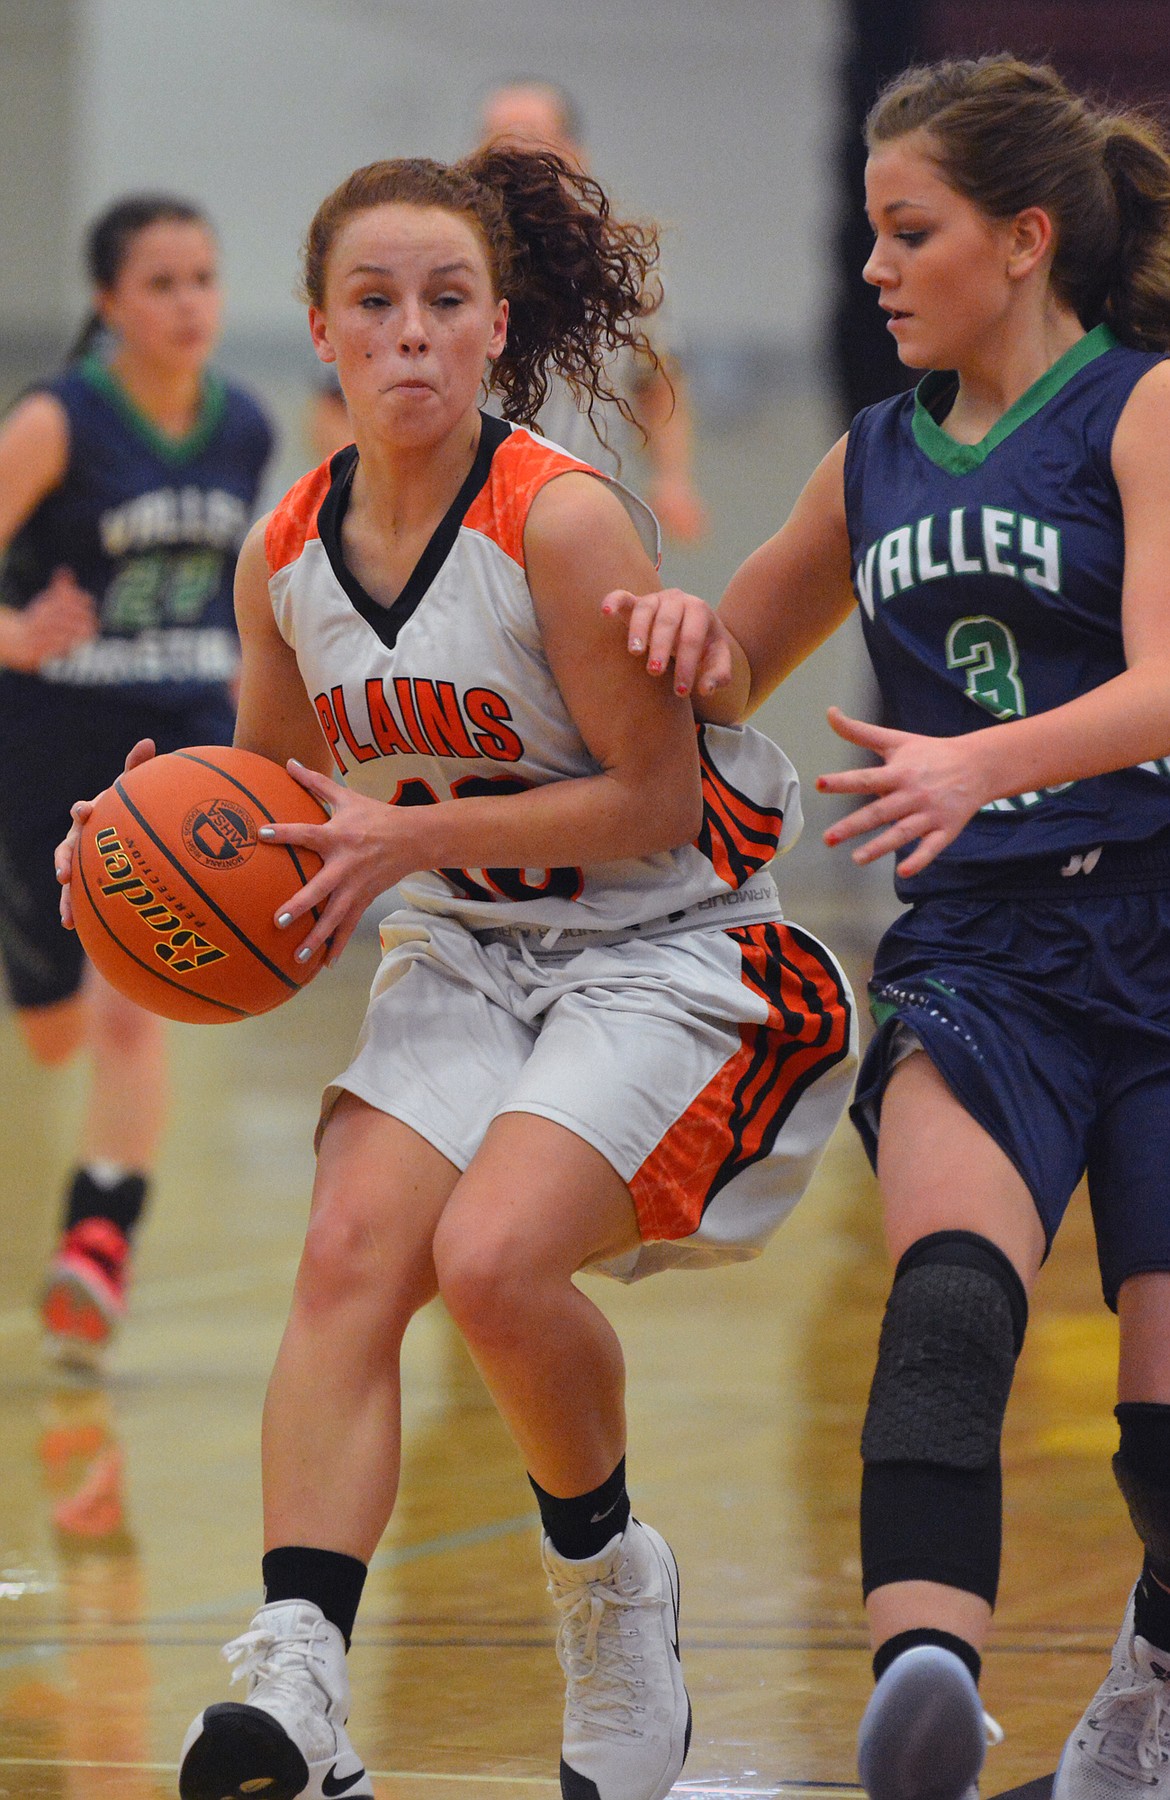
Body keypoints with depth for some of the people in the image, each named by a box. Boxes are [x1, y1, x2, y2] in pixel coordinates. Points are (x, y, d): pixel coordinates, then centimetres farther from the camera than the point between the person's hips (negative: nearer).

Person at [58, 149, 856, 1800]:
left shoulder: (563, 521, -19)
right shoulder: (285, 558, 0)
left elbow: (656, 801, -17)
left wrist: (413, 835, -22)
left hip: (667, 958, -6)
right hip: (464, 962, 6)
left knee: (492, 1257, -25)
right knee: (352, 1247, -17)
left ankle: (608, 1577, 4)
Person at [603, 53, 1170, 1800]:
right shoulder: (877, 459, 16)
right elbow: (731, 675, 30)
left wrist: (975, 764, -34)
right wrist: (689, 631, 5)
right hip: (974, 950, 3)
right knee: (952, 1277, -29)